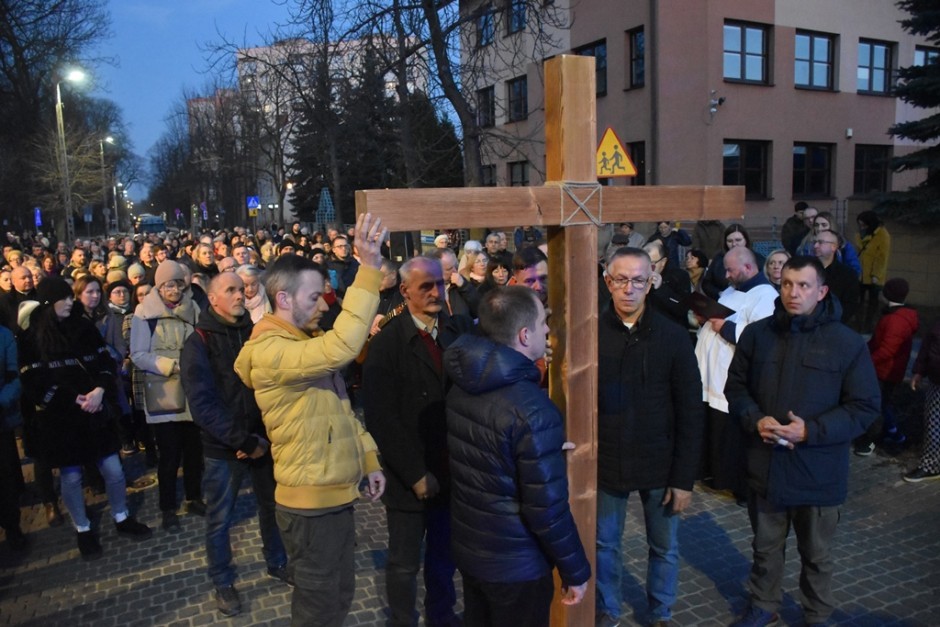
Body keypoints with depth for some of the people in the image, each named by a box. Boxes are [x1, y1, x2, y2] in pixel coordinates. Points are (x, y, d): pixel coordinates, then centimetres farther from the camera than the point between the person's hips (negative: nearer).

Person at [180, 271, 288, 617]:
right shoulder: (199, 342, -9)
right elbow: (203, 404, -16)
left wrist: (266, 436, -11)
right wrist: (243, 442, -19)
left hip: (263, 440, 3)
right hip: (223, 447, -3)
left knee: (272, 506, 17)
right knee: (220, 519, 11)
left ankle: (277, 562, 39)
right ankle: (223, 581, 31)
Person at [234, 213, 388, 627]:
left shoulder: (306, 341, 10)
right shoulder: (270, 350, -22)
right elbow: (342, 347, -40)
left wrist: (369, 460, 11)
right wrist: (369, 268, -41)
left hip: (335, 495, 9)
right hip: (310, 502, -9)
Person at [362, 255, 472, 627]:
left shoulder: (462, 330, 0)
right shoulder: (387, 343, -10)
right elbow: (381, 418, -13)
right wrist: (415, 474, -15)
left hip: (454, 471, 3)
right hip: (410, 477, -3)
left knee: (445, 556, 20)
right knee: (404, 563, 14)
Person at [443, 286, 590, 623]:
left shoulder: (461, 387, -3)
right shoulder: (532, 409, -28)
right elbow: (548, 509, -23)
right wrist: (575, 571, -10)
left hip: (468, 547, 7)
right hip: (515, 564, -7)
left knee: (478, 618, 25)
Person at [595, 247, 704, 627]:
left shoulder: (673, 336, -9)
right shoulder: (591, 334, -8)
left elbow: (690, 413, -6)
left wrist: (684, 477, -7)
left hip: (659, 465, 0)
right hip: (605, 463, 0)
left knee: (664, 548, 17)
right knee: (604, 544, 16)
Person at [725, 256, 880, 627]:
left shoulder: (847, 343, -9)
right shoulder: (757, 334, -1)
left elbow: (865, 407, -7)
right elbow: (735, 386, 8)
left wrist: (811, 431, -19)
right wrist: (755, 420, -11)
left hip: (818, 471, -2)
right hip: (764, 465, 2)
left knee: (817, 555, 17)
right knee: (765, 546, 20)